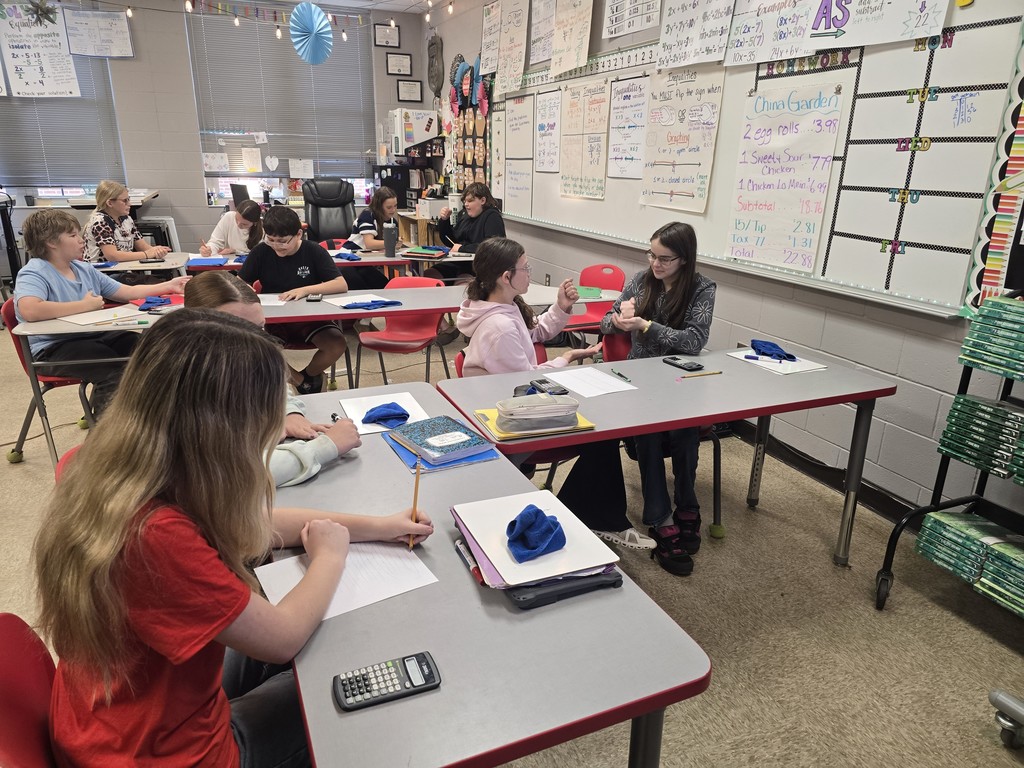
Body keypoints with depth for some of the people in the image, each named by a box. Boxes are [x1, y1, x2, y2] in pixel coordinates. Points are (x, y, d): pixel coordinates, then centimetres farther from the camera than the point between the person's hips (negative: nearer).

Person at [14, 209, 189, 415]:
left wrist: (168, 286, 9)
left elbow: (127, 292, 17)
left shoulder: (84, 269, 12)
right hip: (54, 348, -8)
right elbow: (29, 310, -34)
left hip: (93, 335, 8)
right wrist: (85, 305, -24)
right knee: (114, 370, -29)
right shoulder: (34, 273, -13)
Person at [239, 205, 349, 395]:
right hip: (274, 320, 1)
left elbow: (341, 285, -18)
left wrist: (305, 290, -31)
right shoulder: (260, 252, -4)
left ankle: (307, 375, 7)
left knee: (337, 345, -30)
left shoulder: (314, 252, -8)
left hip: (310, 318, -1)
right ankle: (300, 380, -2)